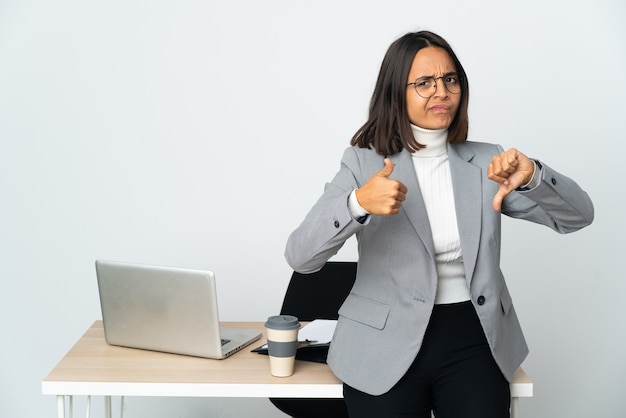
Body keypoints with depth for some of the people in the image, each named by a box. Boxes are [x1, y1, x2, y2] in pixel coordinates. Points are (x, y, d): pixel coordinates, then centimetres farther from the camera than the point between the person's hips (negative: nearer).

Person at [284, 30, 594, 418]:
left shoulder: (486, 162, 7)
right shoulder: (364, 163, -2)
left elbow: (578, 215, 0)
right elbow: (300, 256, -13)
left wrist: (532, 175, -21)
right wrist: (358, 203, -31)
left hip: (473, 342, 2)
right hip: (387, 347, -2)